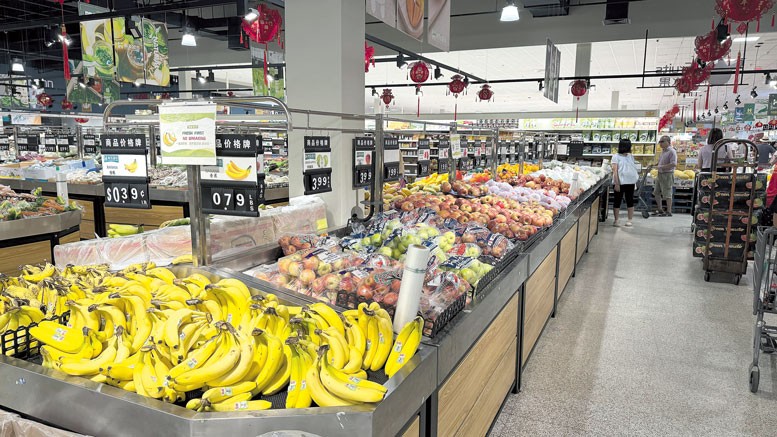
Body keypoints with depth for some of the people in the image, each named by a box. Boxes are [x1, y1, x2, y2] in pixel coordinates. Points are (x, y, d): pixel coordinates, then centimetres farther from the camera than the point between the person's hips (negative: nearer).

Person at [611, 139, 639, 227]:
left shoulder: (631, 156, 11)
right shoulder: (616, 157, -6)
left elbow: (634, 168, 19)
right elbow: (615, 171, -11)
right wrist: (616, 183, -17)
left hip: (630, 182, 5)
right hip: (620, 183, -5)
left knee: (630, 201, 7)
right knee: (618, 201, 2)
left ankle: (630, 220, 15)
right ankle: (616, 220, 10)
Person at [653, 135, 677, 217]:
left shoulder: (672, 151, -15)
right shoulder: (663, 151, 14)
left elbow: (673, 164, -24)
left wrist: (661, 167, -23)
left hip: (667, 175, -10)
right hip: (660, 174, 10)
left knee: (667, 194, -4)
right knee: (656, 193, 14)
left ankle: (669, 212, 3)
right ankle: (660, 210, 24)